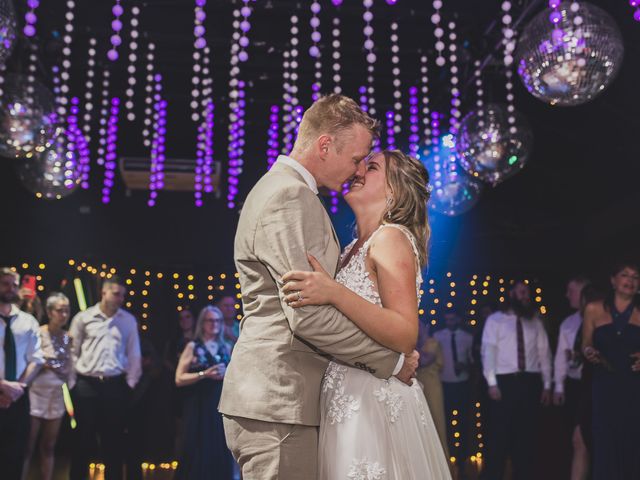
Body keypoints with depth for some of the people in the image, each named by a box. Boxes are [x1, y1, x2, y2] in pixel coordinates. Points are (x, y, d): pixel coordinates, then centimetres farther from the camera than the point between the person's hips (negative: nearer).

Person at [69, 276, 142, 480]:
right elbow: (72, 352, 4)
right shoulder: (83, 318, 1)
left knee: (114, 438, 8)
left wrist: (131, 383, 5)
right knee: (83, 438, 6)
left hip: (115, 385, 1)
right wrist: (73, 382, 2)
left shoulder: (129, 320, 6)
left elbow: (133, 354, 9)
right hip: (87, 384, -1)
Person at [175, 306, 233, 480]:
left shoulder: (226, 347, 11)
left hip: (222, 405, 4)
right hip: (199, 407, -4)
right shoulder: (193, 346, 0)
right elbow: (179, 379, -7)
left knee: (220, 450, 4)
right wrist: (204, 374, -16)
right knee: (198, 451, -3)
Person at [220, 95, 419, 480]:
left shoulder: (278, 188, 18)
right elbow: (308, 314, -22)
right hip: (278, 403, -11)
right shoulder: (290, 197, -15)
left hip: (272, 398, 11)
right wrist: (392, 360, -13)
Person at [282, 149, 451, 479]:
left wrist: (334, 293, -30)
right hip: (348, 399, 8)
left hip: (375, 401, -8)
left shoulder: (391, 237, -11)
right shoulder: (356, 247, 14)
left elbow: (406, 337, -21)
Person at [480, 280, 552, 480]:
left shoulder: (535, 322, 13)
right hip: (505, 381, -3)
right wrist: (492, 383, -12)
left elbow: (544, 353, 11)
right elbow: (488, 352, -3)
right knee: (499, 434, -3)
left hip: (531, 382, 3)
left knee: (527, 434, 9)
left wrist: (547, 384, 5)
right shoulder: (495, 320, 4)